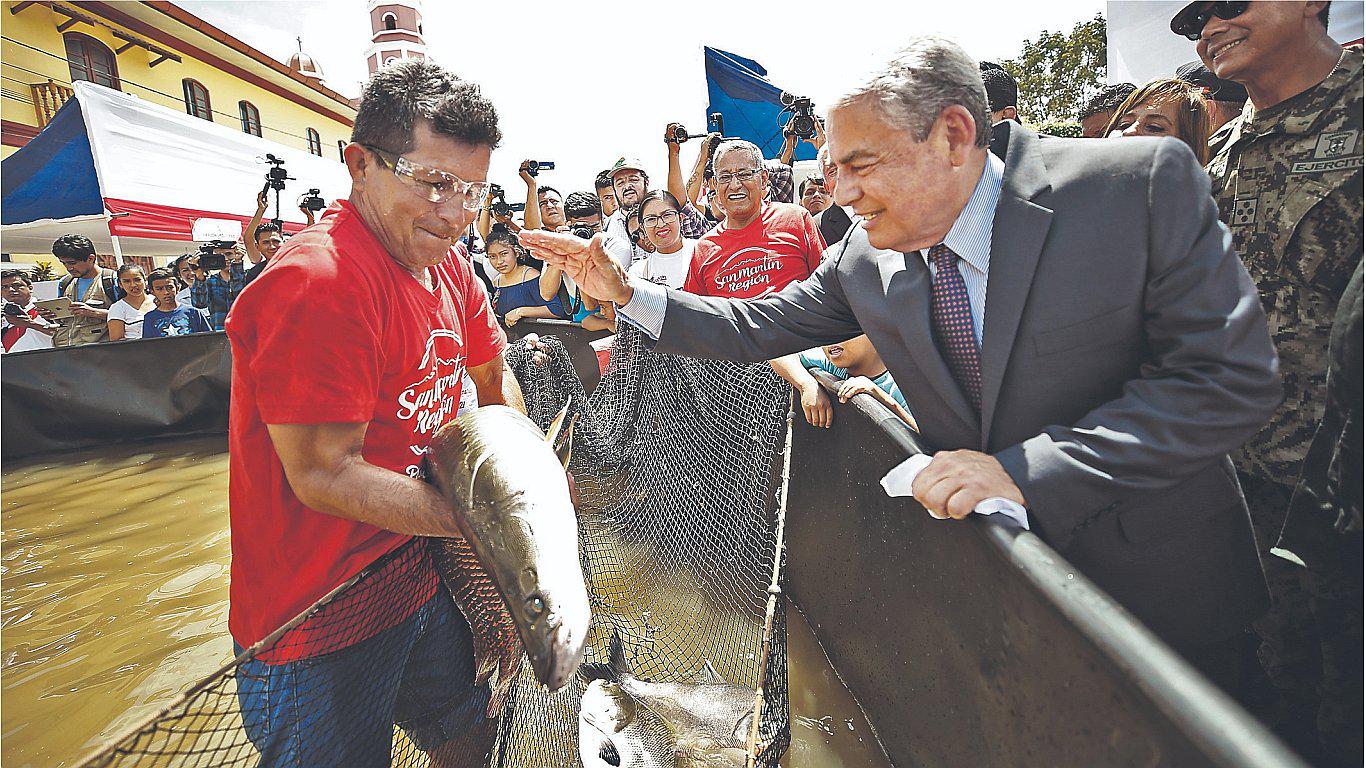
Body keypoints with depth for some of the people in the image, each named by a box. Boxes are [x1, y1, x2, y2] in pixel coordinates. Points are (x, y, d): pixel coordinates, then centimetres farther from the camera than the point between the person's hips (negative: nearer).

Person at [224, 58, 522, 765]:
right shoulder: (318, 282, -27)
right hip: (319, 622, -7)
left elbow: (494, 377, 13)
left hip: (420, 570, 8)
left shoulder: (445, 262, 0)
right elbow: (325, 476, -26)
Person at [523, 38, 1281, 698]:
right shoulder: (865, 256, -9)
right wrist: (627, 293, -11)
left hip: (1156, 575, -2)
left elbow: (1229, 374, -22)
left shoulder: (1143, 184, -20)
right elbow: (760, 326, -1)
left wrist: (1026, 471, -31)